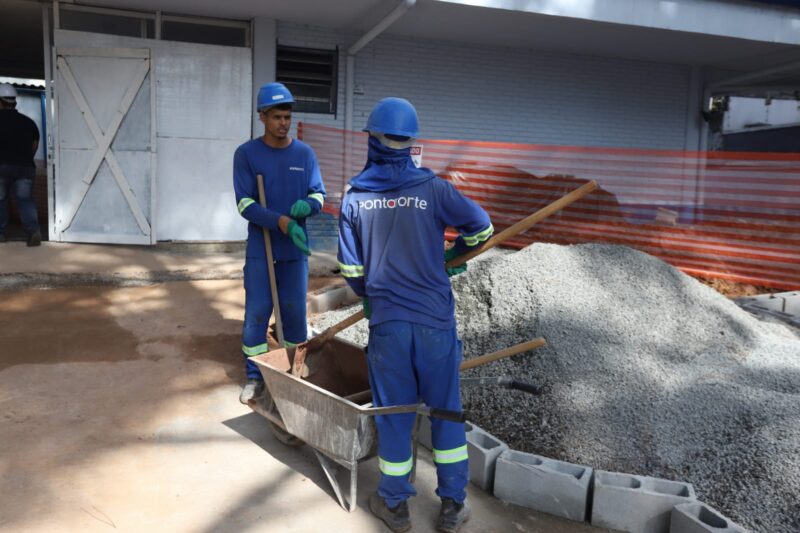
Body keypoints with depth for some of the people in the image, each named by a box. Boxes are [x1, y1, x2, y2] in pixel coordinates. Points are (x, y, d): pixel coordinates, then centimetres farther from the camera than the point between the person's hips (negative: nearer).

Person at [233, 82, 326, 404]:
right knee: (257, 313, 1)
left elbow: (319, 194, 5)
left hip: (296, 249, 2)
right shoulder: (246, 153, -5)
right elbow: (244, 203, -11)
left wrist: (307, 205, -20)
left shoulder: (305, 153, 3)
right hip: (260, 248, -2)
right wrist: (281, 222, -25)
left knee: (295, 312, 9)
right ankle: (254, 377, 14)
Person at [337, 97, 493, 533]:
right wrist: (453, 256, 26)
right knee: (445, 410, 12)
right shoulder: (433, 189, -6)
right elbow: (482, 228, 6)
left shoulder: (354, 199, -1)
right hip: (436, 320, -1)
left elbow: (351, 269, 4)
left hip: (386, 322, 1)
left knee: (393, 411, 13)